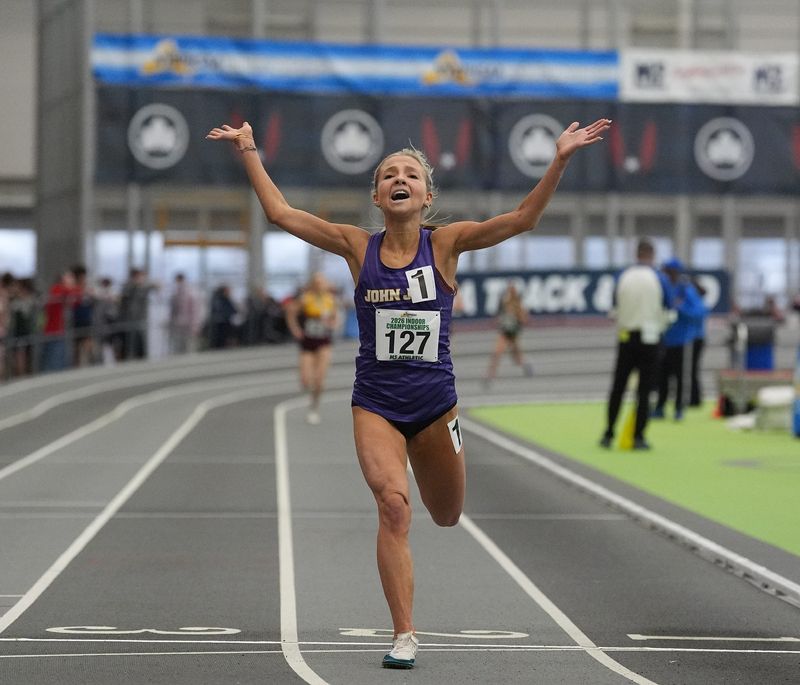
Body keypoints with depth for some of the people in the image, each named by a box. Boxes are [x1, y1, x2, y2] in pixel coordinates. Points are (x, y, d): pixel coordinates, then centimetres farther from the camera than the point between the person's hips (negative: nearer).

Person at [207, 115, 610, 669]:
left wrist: (560, 161, -23)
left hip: (435, 401, 1)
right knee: (393, 505, -21)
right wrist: (249, 151, -2)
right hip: (376, 404, -1)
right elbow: (280, 212, 1)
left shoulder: (445, 244, -3)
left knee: (447, 517, 15)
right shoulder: (358, 247, 0)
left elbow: (523, 219, -12)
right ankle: (405, 636, -14)